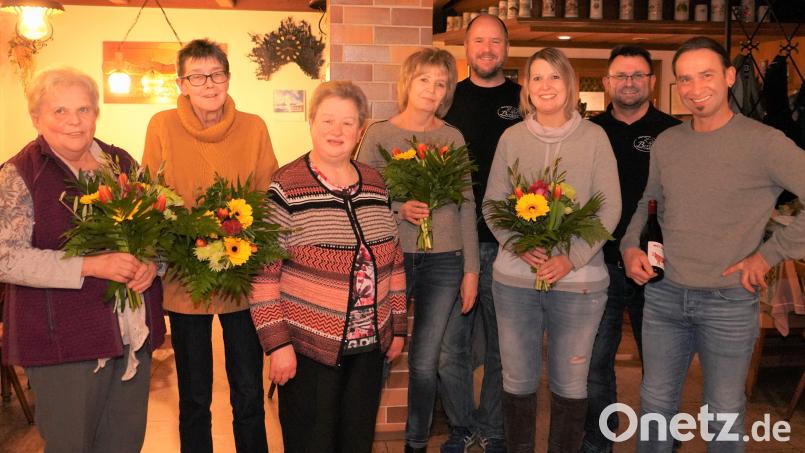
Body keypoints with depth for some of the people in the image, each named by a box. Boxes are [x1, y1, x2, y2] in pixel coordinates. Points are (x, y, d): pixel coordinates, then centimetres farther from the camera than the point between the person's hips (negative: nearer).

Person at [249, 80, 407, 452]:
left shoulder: (375, 184, 5)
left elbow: (393, 261, 12)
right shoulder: (285, 188, -11)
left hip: (370, 344, 5)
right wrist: (277, 343, -14)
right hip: (309, 348, -5)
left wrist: (398, 326, 13)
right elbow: (263, 273, -12)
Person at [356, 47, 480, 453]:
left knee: (426, 362, 4)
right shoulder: (378, 134, 1)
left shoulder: (453, 138, 5)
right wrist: (399, 208, -17)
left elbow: (467, 205, 6)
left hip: (444, 260, 1)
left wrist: (471, 269, 3)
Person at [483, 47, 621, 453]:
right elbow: (492, 203, 4)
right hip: (514, 277, 2)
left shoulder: (594, 137, -1)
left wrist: (571, 258, -15)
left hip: (579, 281, -1)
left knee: (570, 384, 9)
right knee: (518, 380, 12)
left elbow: (609, 209, -3)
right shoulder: (511, 137, 3)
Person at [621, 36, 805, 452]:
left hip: (729, 303, -4)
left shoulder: (764, 143, -11)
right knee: (655, 403, 17)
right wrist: (630, 246, 2)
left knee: (724, 414, 12)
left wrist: (769, 254, -12)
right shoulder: (665, 143, 4)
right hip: (664, 295, 4)